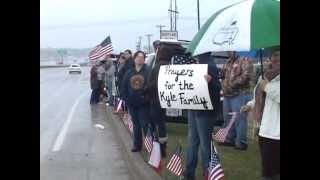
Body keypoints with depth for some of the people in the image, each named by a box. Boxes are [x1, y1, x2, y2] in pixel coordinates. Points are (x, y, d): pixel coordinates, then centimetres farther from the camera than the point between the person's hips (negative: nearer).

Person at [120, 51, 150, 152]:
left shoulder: (147, 72, -6)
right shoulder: (129, 73, 9)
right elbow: (123, 86, 11)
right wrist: (125, 98, 2)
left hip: (143, 104, -5)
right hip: (132, 104, 5)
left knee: (145, 124, -6)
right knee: (136, 125, 13)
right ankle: (137, 145, 22)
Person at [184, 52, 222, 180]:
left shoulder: (210, 66, -15)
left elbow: (217, 88, -21)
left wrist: (210, 81, -39)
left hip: (205, 110, -9)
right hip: (194, 108, 9)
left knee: (204, 142, 0)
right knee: (192, 141, 14)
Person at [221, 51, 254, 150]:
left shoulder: (244, 60, -5)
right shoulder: (228, 63, 20)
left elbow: (246, 75, -18)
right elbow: (223, 76, 29)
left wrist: (234, 84, -17)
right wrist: (224, 86, 11)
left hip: (240, 94, -8)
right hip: (227, 95, 8)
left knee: (239, 119, -10)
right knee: (227, 118, 12)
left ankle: (241, 142, -4)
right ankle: (229, 139, 23)